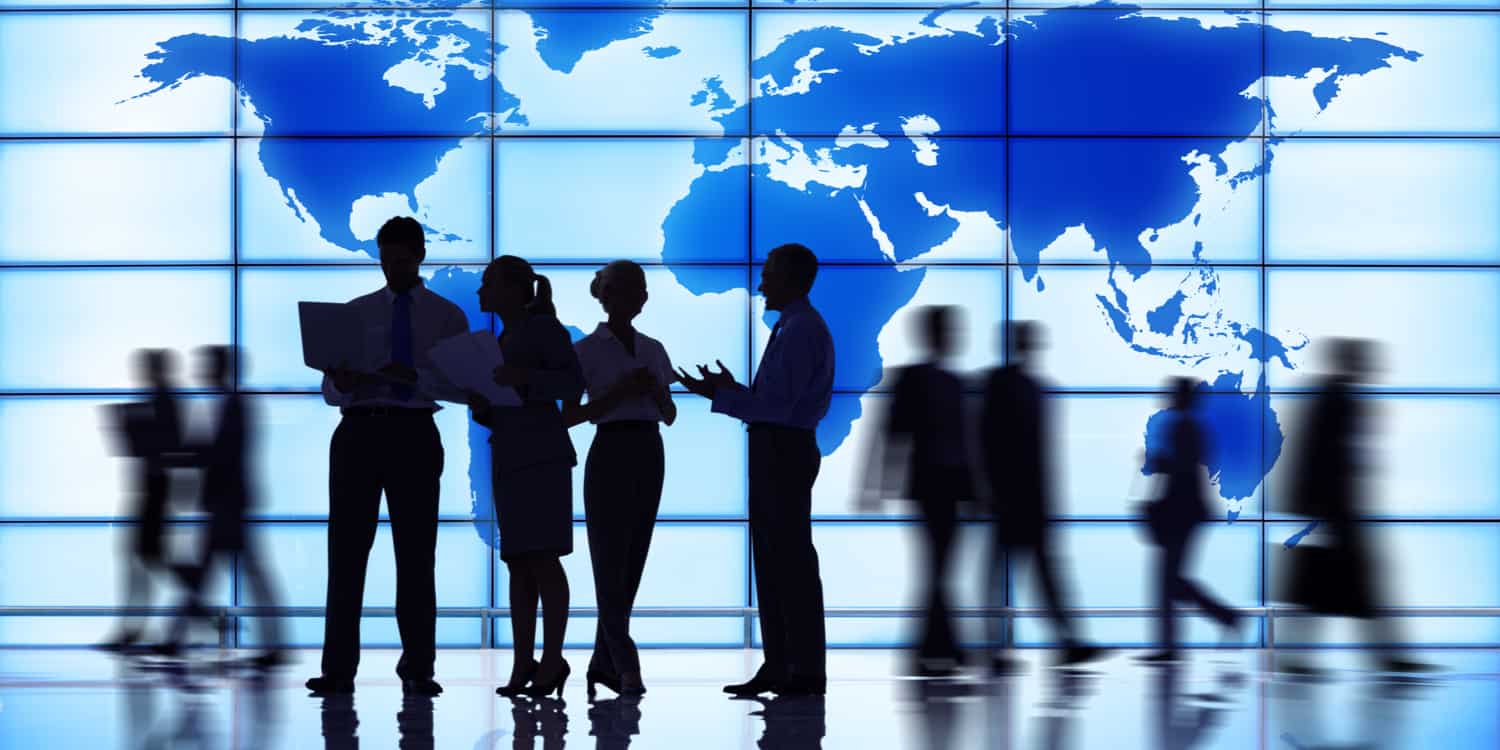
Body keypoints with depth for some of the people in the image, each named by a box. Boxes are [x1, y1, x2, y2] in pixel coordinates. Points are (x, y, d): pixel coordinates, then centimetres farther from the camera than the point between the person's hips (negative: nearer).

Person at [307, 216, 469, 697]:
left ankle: (417, 670, 8)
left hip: (414, 435, -1)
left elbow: (462, 387, -4)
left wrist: (414, 377, -20)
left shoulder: (448, 317, 7)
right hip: (358, 430, 1)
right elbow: (329, 389, 9)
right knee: (346, 550, -2)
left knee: (416, 553, 3)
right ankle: (339, 670, 1)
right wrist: (341, 384, -14)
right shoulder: (355, 312, 12)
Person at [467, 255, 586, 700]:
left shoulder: (543, 326, -1)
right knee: (518, 563, 3)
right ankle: (523, 665, 3)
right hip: (508, 461, 8)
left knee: (541, 558, -10)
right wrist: (480, 407, 2)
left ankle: (553, 660, -8)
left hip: (542, 457, -8)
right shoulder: (504, 341, 21)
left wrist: (525, 378, -24)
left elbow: (574, 383, -10)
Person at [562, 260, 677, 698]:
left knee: (631, 563, 5)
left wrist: (657, 390, -6)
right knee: (611, 561, -8)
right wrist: (621, 392, -14)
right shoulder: (587, 350, -1)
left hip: (650, 454, 6)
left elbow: (670, 416, 15)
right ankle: (626, 666, -12)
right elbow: (569, 417, -4)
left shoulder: (653, 350, 14)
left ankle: (603, 662, 10)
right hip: (610, 452, -5)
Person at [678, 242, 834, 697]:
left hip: (784, 450, -10)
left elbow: (779, 404, -20)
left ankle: (807, 671, -2)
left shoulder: (801, 331, -15)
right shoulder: (794, 327, 17)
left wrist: (721, 396, -15)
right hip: (775, 450, 10)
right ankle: (779, 667, 17)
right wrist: (730, 390, 12)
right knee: (772, 558, 12)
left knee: (792, 558, -6)